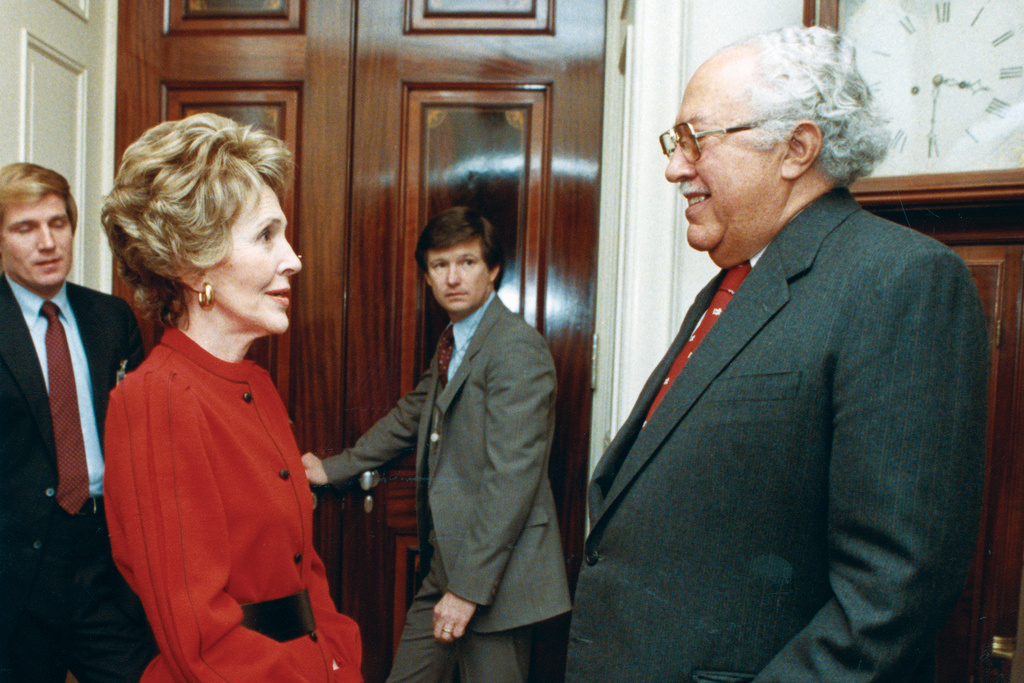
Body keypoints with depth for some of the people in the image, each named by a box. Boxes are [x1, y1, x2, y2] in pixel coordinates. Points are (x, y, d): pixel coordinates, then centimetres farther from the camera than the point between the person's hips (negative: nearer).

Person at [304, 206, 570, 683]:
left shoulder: (517, 347, -17)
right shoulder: (451, 344, 12)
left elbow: (511, 478, -21)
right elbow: (410, 418, 27)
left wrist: (470, 586, -20)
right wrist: (333, 468, 31)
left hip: (492, 572, -8)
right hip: (444, 563, 9)